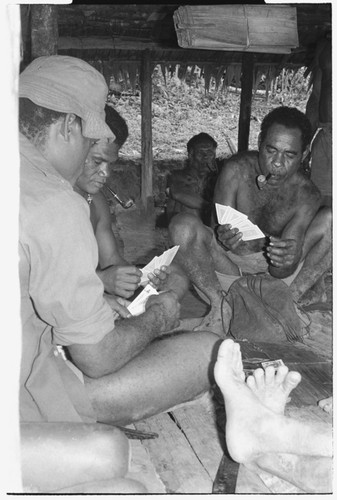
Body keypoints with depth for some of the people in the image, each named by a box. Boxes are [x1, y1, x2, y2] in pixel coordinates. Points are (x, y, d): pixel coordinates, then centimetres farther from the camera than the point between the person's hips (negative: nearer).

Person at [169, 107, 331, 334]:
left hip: (272, 269, 1)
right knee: (182, 225, -28)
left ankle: (293, 297, -20)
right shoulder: (236, 170, -16)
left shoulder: (306, 194, -16)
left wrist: (288, 261, -45)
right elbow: (220, 227, -19)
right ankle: (219, 303, -21)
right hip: (230, 261, 0)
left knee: (329, 220, -19)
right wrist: (224, 238, -44)